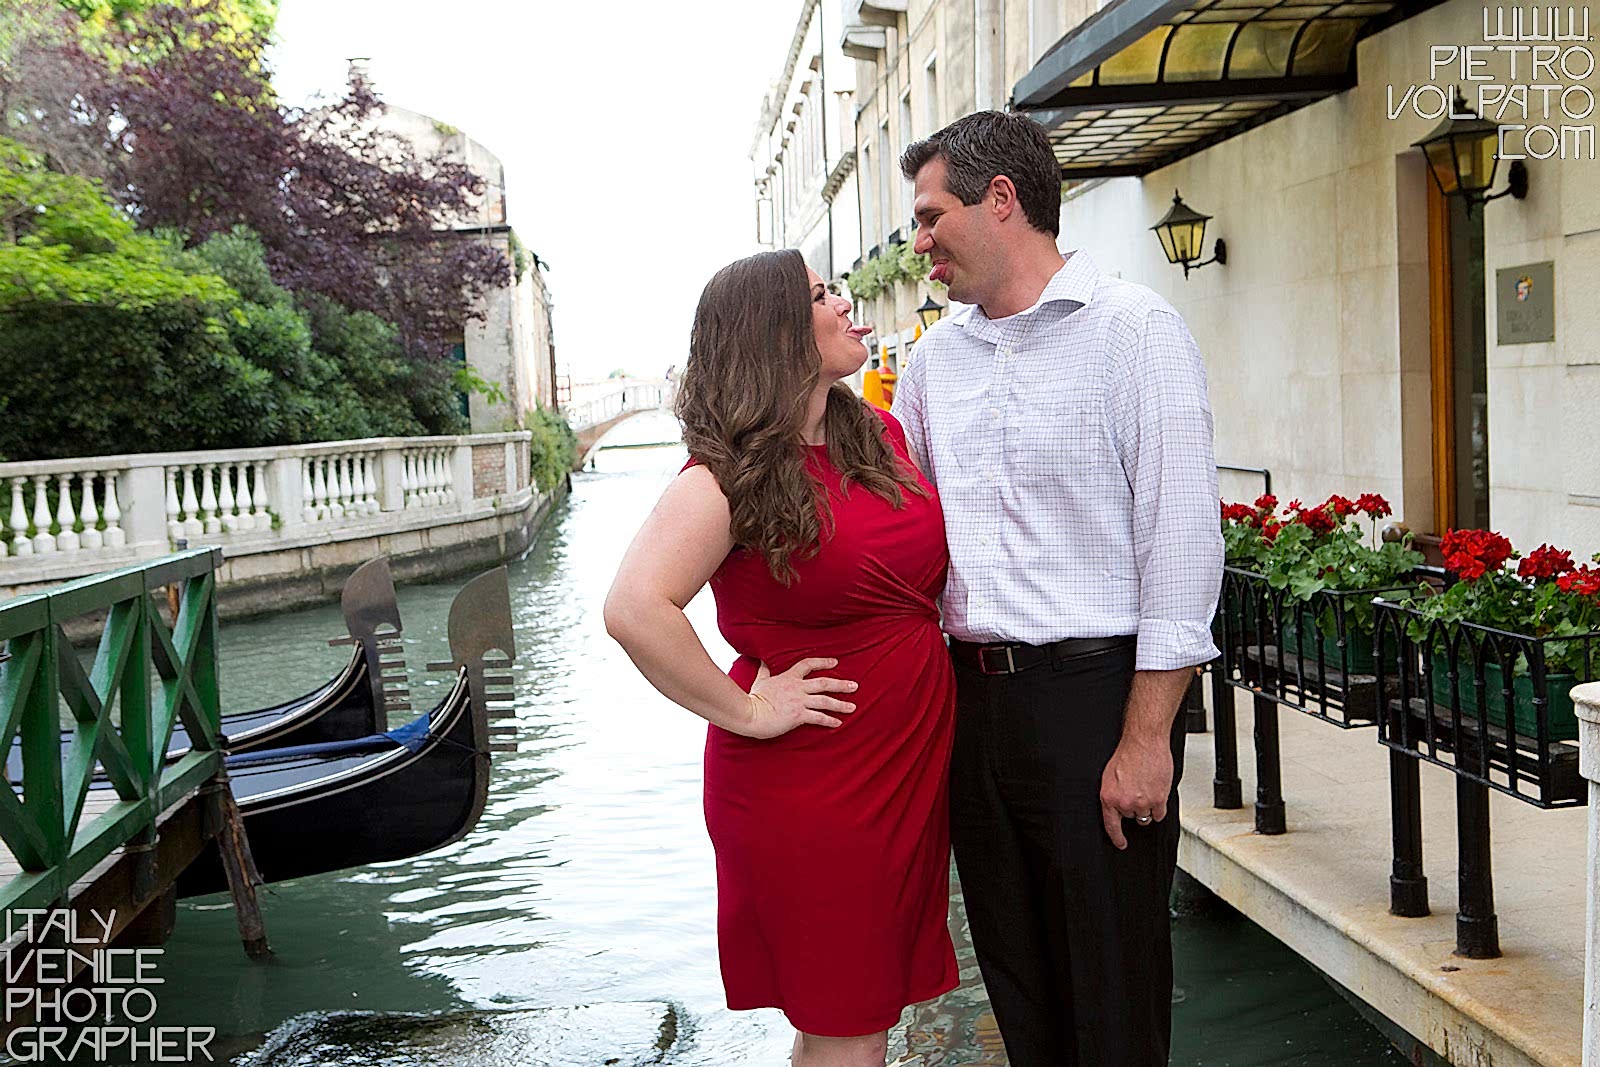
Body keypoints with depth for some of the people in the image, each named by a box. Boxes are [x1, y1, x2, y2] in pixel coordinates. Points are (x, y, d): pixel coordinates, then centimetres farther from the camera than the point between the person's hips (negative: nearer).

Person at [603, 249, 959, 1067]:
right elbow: (634, 610, -29)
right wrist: (745, 712, -21)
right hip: (809, 778, -7)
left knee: (880, 1001, 19)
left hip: (915, 755, 7)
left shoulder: (881, 435, 6)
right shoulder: (731, 476, -15)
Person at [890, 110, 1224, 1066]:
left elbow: (1181, 541, -13)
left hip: (1094, 694, -6)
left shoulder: (1134, 329, -7)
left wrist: (1147, 738, -16)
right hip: (974, 692, 6)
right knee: (1016, 981, 17)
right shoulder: (936, 356, 13)